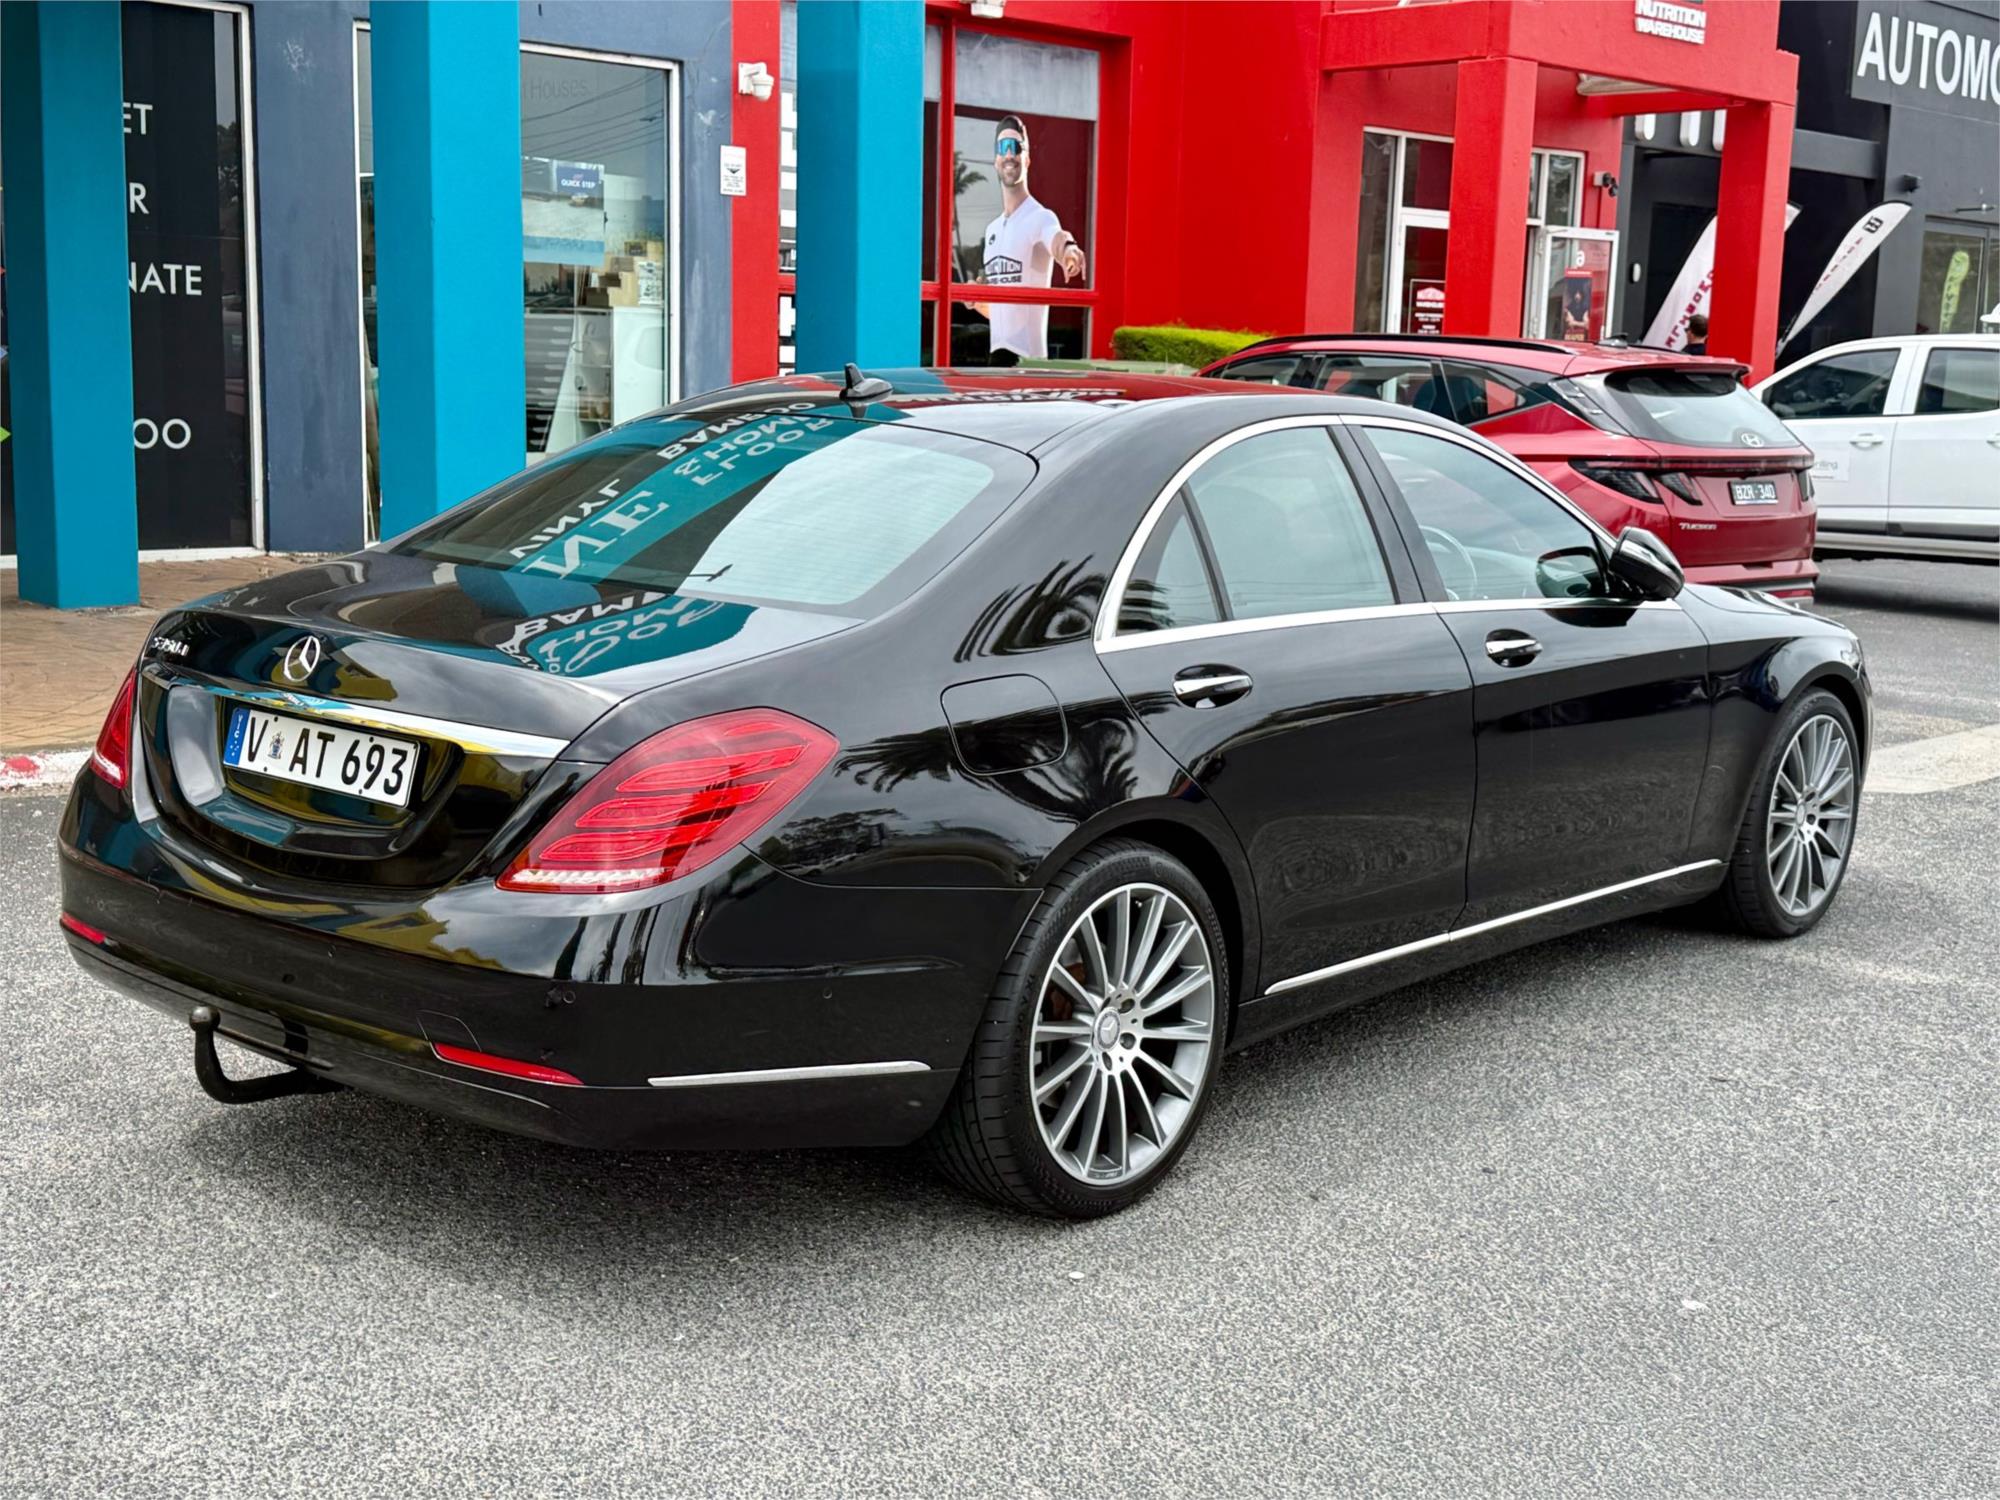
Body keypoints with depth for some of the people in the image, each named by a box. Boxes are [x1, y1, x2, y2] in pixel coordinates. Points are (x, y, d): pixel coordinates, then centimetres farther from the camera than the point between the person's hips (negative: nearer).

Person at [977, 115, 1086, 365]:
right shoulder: (992, 230, 17)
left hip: (1027, 357, -7)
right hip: (995, 354, 7)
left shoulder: (1041, 218, -6)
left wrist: (1068, 247, -54)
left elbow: (1057, 239, -32)